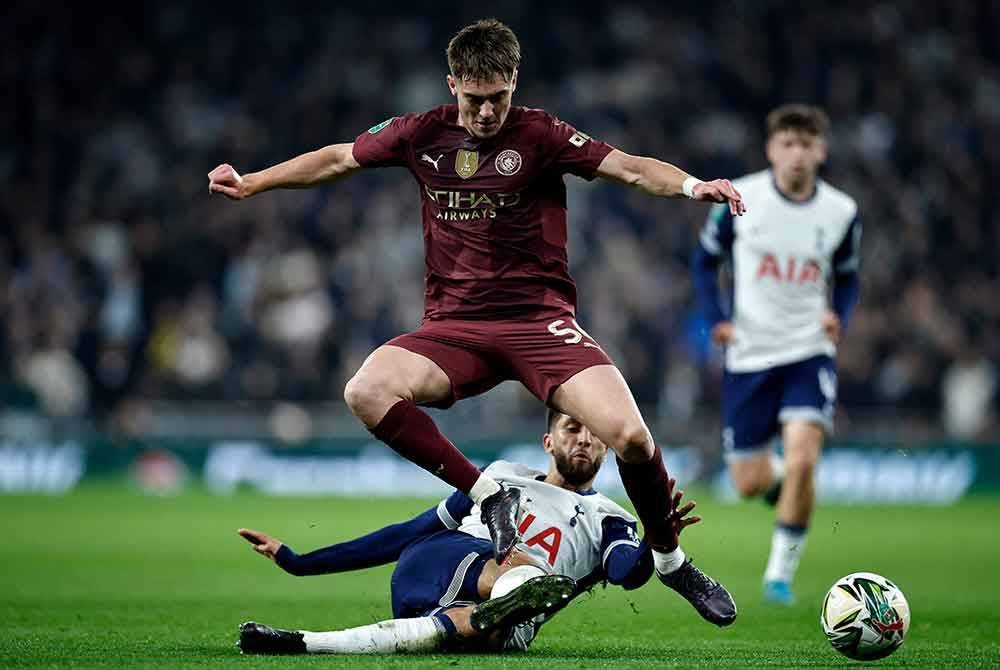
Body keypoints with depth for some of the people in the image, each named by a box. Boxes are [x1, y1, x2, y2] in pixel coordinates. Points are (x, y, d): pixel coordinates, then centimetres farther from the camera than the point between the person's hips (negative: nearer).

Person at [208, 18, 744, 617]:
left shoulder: (539, 135, -3)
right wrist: (250, 184, 20)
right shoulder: (422, 135, 6)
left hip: (541, 320, -3)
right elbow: (337, 160, 20)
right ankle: (488, 495, -12)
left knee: (629, 435, -23)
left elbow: (629, 167, -11)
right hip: (454, 326, 3)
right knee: (367, 392, -28)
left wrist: (692, 185, -30)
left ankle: (668, 557, 6)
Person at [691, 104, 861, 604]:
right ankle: (781, 480, 42)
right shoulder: (740, 197, -6)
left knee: (801, 462, -21)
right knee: (750, 484, 3)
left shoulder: (841, 211, -1)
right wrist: (715, 319, -7)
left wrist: (839, 316, -7)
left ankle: (781, 571, -5)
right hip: (748, 356, 0)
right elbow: (705, 257, 6)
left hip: (809, 352, 0)